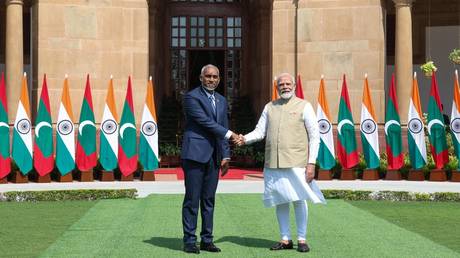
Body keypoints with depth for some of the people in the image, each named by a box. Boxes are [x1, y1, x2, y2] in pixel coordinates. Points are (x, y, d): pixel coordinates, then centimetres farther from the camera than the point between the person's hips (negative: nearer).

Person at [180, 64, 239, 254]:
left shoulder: (221, 100, 17)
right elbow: (205, 122, -14)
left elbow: (222, 130, 16)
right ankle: (189, 240, 2)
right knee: (192, 199, -3)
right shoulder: (191, 97, -5)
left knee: (209, 200, 9)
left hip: (213, 157, 6)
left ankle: (206, 240, 15)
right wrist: (229, 134, -12)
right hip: (195, 153, -6)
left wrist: (225, 156, 9)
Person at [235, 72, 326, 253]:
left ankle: (301, 239, 9)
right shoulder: (269, 107, 13)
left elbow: (314, 136, 0)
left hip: (296, 163, -4)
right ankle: (285, 239, 18)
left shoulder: (304, 106, 2)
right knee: (280, 201, 8)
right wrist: (245, 139, -11)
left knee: (299, 200, -4)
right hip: (273, 163, 4)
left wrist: (311, 163, -8)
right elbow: (260, 131, 11)